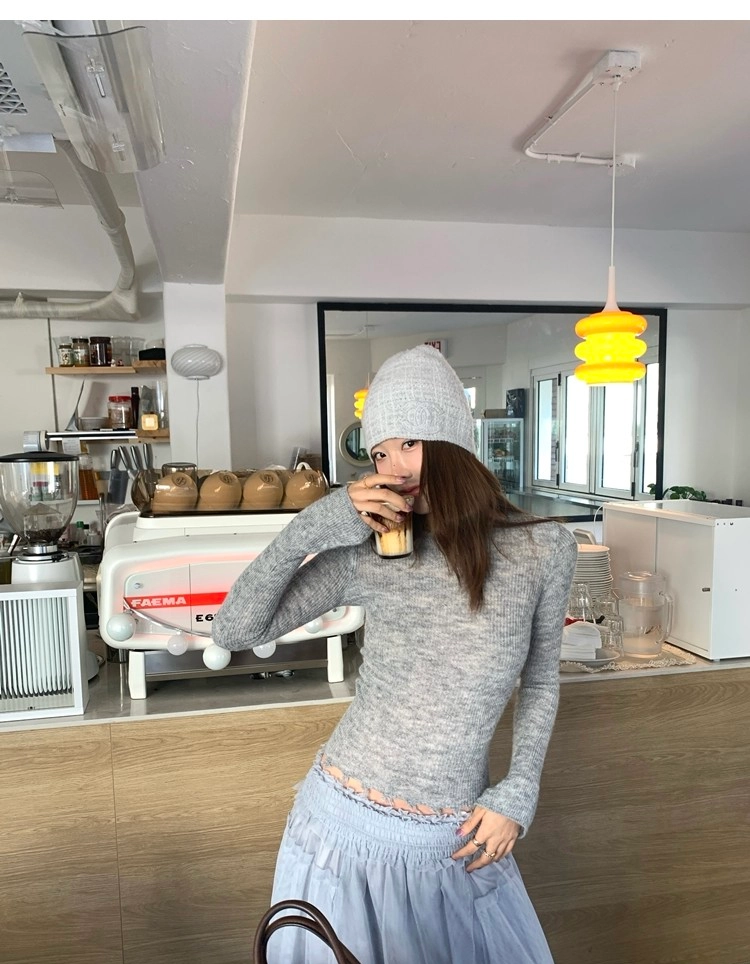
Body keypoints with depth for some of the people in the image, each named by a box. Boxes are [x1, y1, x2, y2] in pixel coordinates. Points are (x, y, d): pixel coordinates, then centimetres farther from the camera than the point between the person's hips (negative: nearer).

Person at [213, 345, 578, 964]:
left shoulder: (543, 549, -9)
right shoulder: (368, 555, -12)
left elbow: (540, 682, 5)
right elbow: (234, 631, -12)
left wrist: (518, 794, -2)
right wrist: (310, 529, -22)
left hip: (456, 842, 1)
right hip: (346, 822, 0)